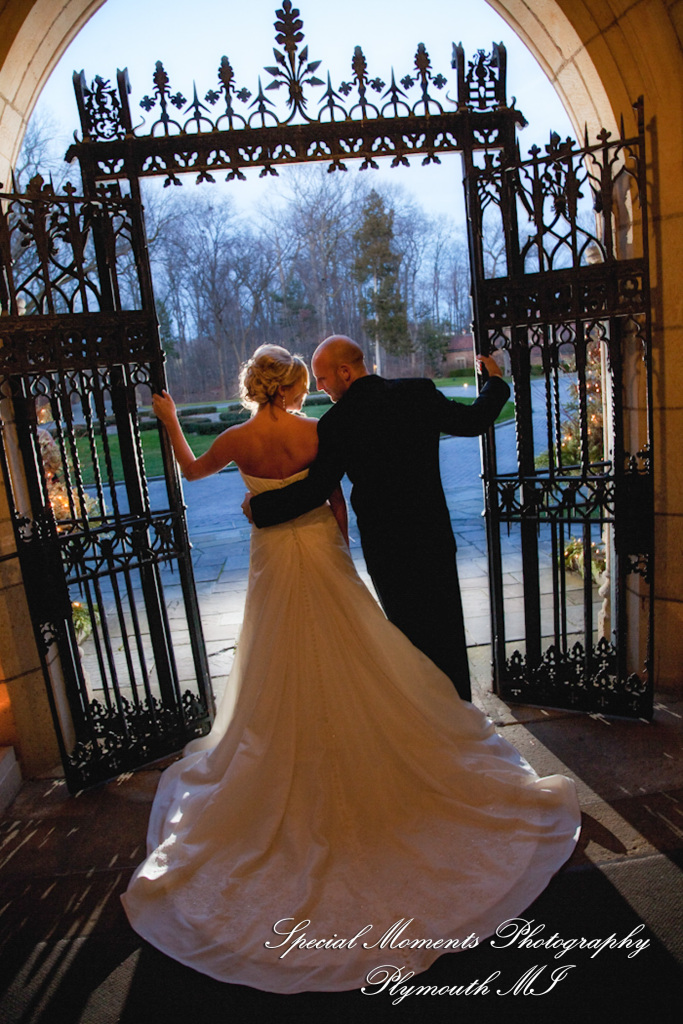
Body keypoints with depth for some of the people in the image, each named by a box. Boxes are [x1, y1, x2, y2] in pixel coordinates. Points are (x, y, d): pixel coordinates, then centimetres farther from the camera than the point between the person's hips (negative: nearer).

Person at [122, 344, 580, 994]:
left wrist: (169, 422, 25)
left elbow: (190, 470, 10)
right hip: (323, 551, 1)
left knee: (286, 678, 13)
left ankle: (303, 788, 27)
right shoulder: (314, 431, -7)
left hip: (275, 561, -1)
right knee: (356, 666, 13)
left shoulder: (238, 440, -9)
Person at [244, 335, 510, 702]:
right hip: (434, 531, 3)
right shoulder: (420, 393, -5)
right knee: (445, 623, 19)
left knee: (410, 630, 15)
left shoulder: (337, 423, -15)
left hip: (385, 544, -3)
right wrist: (494, 381, 24)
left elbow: (314, 489, -14)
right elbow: (474, 420, 5)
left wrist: (258, 506, -1)